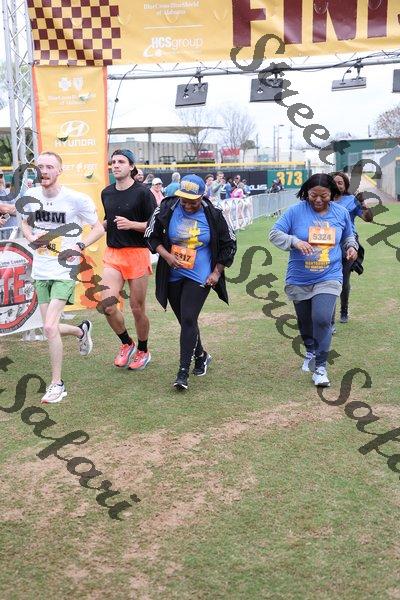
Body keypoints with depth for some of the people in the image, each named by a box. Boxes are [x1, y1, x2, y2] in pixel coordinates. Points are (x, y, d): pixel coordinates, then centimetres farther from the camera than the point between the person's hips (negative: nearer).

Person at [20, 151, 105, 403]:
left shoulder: (76, 199, -12)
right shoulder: (31, 196, 2)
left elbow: (99, 228, -2)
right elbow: (25, 223, 21)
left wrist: (78, 247, -17)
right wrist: (31, 237, -1)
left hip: (65, 271, -5)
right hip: (41, 271, 6)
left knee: (50, 326, -16)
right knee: (51, 327, 9)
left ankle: (57, 384, 1)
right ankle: (82, 330, 44)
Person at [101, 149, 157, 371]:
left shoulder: (142, 192, -7)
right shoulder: (107, 193, 12)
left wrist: (131, 224, -20)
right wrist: (103, 225, 6)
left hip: (137, 253, -5)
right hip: (112, 254, 5)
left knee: (137, 309, 4)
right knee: (107, 305, -10)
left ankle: (143, 351, 27)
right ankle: (127, 344, 15)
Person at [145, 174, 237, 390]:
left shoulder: (212, 215, -8)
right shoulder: (166, 209, -6)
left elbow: (228, 244, 3)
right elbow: (152, 235, 3)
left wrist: (217, 272, -1)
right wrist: (166, 255, -13)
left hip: (199, 277, -3)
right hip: (173, 276, 3)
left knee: (188, 319, -14)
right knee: (185, 321, 13)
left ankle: (183, 372, -9)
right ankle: (201, 356, 37)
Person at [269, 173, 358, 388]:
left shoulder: (341, 213, 2)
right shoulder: (295, 211, -8)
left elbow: (348, 236, 19)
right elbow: (274, 233, -8)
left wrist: (351, 246, -2)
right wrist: (294, 241, -25)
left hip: (328, 278, 0)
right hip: (299, 280, 1)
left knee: (322, 319, -18)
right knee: (305, 320, 16)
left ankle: (321, 367, -4)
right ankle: (311, 351, 48)